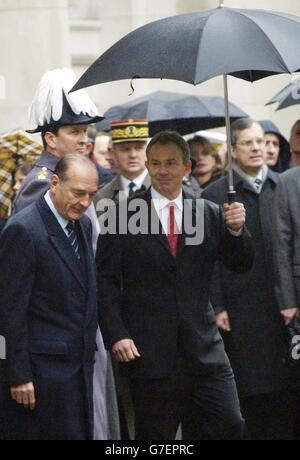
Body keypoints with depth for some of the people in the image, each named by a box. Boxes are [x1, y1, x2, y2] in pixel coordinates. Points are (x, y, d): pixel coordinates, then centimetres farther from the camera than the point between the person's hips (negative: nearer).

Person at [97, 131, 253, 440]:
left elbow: (241, 265, 9)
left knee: (230, 426, -3)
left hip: (203, 346, 3)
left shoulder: (210, 215, 8)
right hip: (148, 352, -2)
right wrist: (116, 335, -11)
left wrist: (236, 230, -11)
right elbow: (106, 279, -2)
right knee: (156, 436, 5)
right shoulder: (123, 215, -1)